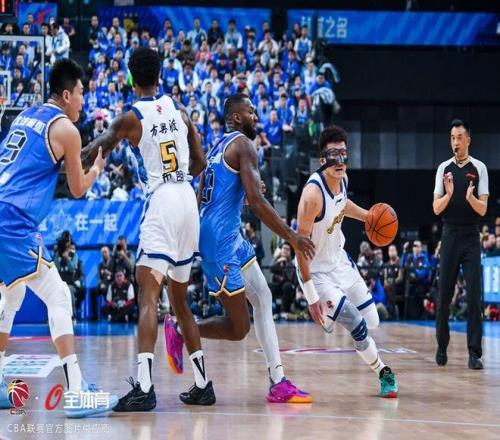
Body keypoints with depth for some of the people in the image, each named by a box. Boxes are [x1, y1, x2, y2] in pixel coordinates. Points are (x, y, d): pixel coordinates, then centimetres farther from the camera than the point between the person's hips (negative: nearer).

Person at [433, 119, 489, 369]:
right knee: (444, 295, 5)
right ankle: (441, 348, 19)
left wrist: (470, 198, -24)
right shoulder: (444, 169, 5)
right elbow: (436, 209, 0)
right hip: (450, 236, 2)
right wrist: (448, 194, -19)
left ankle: (474, 353, -4)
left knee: (474, 296, -6)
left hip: (471, 238, -2)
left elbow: (483, 210, -3)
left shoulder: (479, 168, 1)